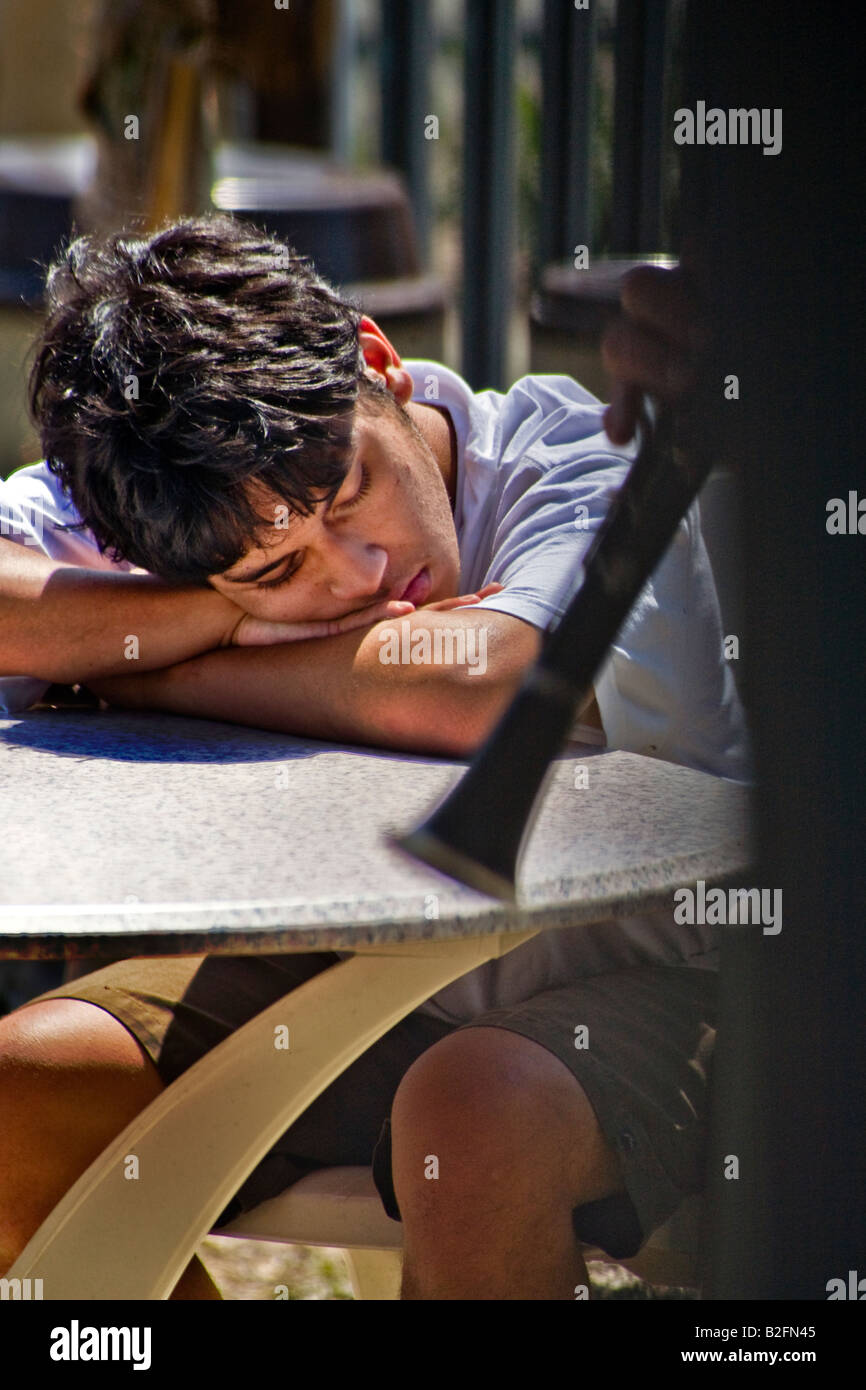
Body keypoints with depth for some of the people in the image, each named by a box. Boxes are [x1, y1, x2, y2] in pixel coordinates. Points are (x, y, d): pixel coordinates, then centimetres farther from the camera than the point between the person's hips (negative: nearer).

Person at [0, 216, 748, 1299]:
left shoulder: (583, 463, -23)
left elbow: (475, 687, -42)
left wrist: (130, 668, -28)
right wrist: (231, 610, -30)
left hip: (639, 974, -4)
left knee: (471, 1108, -38)